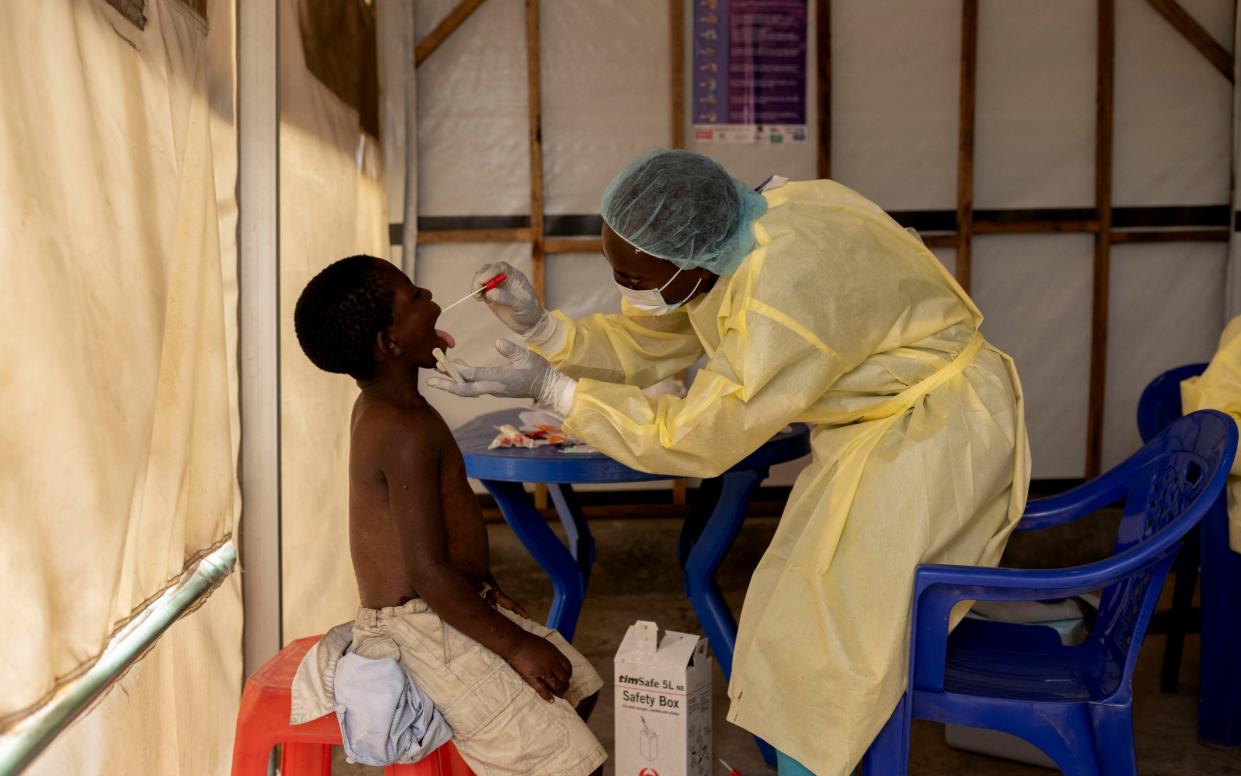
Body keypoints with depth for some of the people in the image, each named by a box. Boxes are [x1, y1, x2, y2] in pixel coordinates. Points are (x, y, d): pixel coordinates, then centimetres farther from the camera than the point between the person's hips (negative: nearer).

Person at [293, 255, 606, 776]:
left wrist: (484, 587, 14)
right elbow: (428, 570, -27)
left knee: (579, 686, 19)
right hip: (430, 632, -10)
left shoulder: (379, 406, 8)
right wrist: (515, 645, -18)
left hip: (445, 610, 10)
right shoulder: (406, 432, -24)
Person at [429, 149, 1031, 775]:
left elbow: (695, 438, -28)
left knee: (834, 635, -5)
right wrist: (538, 326, -14)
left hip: (937, 427, -9)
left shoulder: (784, 291, -36)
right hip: (869, 425, 9)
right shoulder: (708, 252, -10)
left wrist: (549, 387, -26)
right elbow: (641, 345, 1)